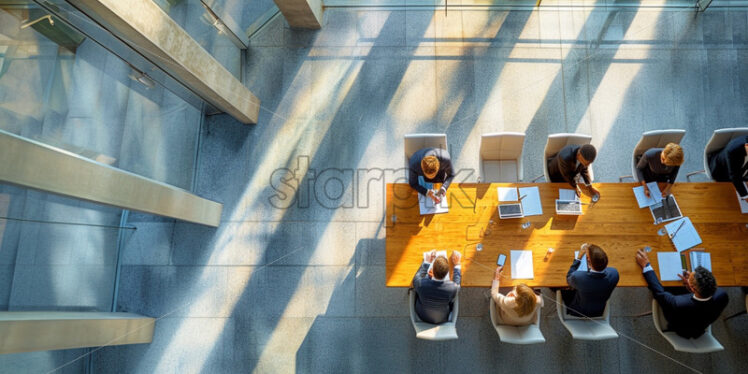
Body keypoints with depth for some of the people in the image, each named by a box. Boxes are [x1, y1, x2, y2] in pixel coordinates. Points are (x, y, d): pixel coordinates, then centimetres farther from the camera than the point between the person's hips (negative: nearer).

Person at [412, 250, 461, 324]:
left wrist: (426, 263, 3)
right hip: (443, 320, 0)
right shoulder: (452, 288, -35)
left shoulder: (421, 284, -36)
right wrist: (457, 265, 2)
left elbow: (416, 278, -8)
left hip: (423, 317, 0)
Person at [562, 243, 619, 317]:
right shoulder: (614, 273, -31)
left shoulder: (578, 277, -41)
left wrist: (579, 257, -14)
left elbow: (568, 278, -13)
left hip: (579, 312, -3)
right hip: (600, 312, 4)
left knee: (563, 289, 24)